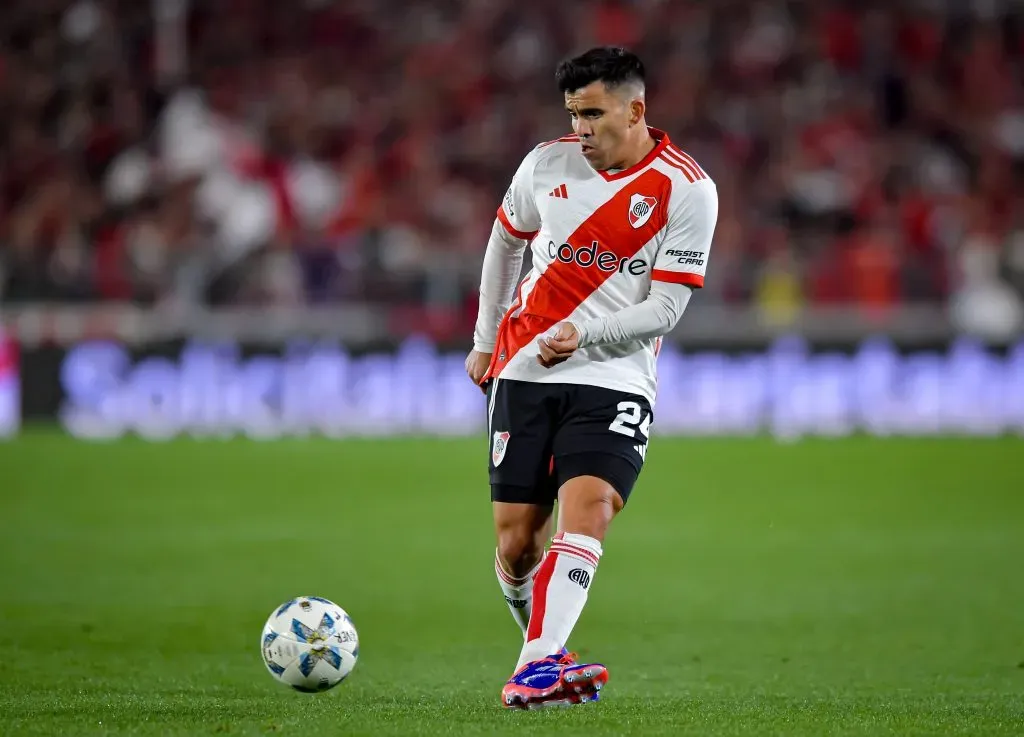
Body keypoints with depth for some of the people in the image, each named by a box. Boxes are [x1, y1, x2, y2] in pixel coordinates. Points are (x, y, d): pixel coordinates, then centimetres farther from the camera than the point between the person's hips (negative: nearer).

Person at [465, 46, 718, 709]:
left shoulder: (688, 191, -7)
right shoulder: (547, 165, 3)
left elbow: (665, 308, -8)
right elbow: (505, 241, 22)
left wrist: (586, 336, -22)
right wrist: (486, 340, 23)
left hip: (614, 377, -3)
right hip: (523, 373, 3)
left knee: (587, 509, -25)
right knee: (515, 542, -1)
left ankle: (536, 669, -36)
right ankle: (542, 653, 22)